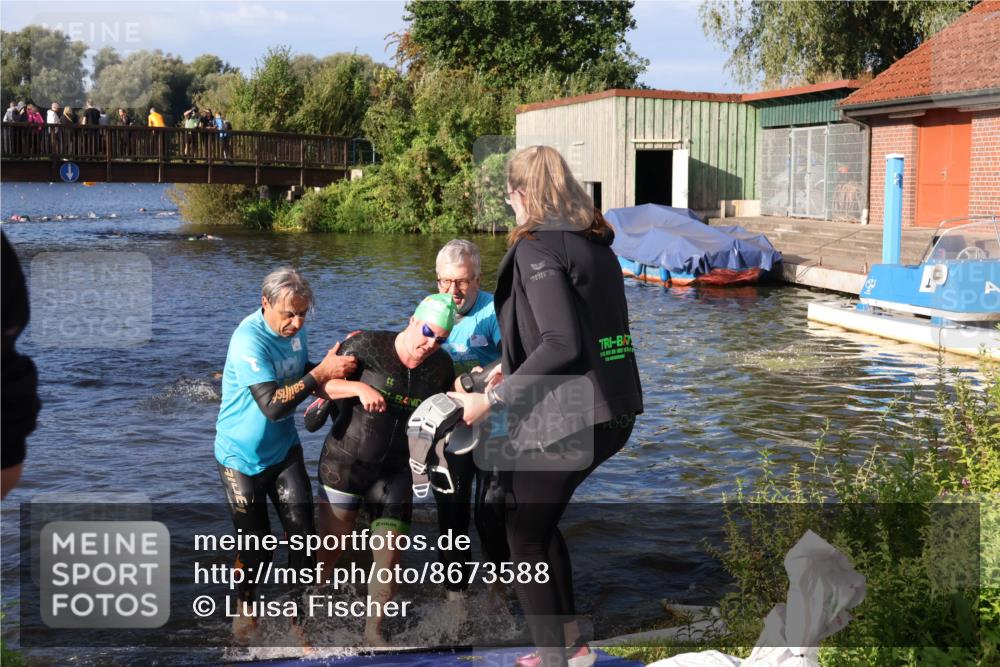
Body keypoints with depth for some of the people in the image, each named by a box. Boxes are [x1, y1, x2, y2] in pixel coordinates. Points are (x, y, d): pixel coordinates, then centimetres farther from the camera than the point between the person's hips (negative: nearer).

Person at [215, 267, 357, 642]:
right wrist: (321, 373, -32)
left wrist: (331, 361, -5)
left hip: (283, 449, 6)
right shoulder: (249, 340, -27)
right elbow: (273, 404, -34)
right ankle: (246, 608, 32)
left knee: (302, 530, -6)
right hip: (242, 456, -5)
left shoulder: (294, 328, -3)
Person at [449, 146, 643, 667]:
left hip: (562, 419, -8)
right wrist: (516, 369, 23)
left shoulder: (537, 247, -14)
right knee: (539, 520, 24)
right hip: (609, 414, 8)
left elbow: (562, 345, -23)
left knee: (525, 536, 9)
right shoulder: (595, 243, 12)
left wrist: (494, 398, -18)